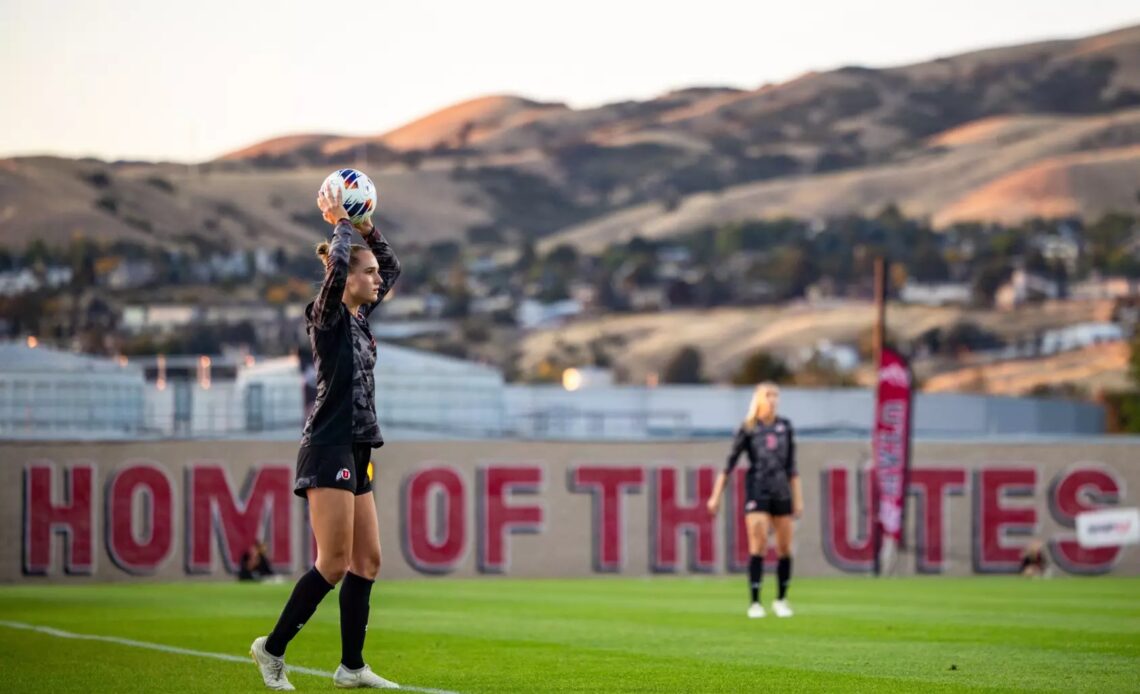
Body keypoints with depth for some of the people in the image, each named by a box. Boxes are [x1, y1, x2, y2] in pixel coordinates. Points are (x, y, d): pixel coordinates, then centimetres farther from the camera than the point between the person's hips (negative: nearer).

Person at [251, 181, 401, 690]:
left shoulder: (360, 317, 13)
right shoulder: (328, 317, -9)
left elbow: (393, 267, 25)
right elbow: (336, 269, -29)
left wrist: (367, 227, 12)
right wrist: (341, 225, -14)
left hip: (355, 451, 9)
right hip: (328, 447, -9)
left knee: (367, 560, 6)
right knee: (333, 563, -10)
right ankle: (272, 649, 0)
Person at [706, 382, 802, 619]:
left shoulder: (785, 426, 10)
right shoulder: (748, 429, 0)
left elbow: (791, 466, 13)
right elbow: (729, 463, 1)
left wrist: (798, 499, 11)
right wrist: (716, 496, -2)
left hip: (781, 492, 4)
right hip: (757, 493, -4)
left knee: (785, 549, 4)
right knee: (758, 547, -11)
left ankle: (781, 601, 19)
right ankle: (755, 603, -7)